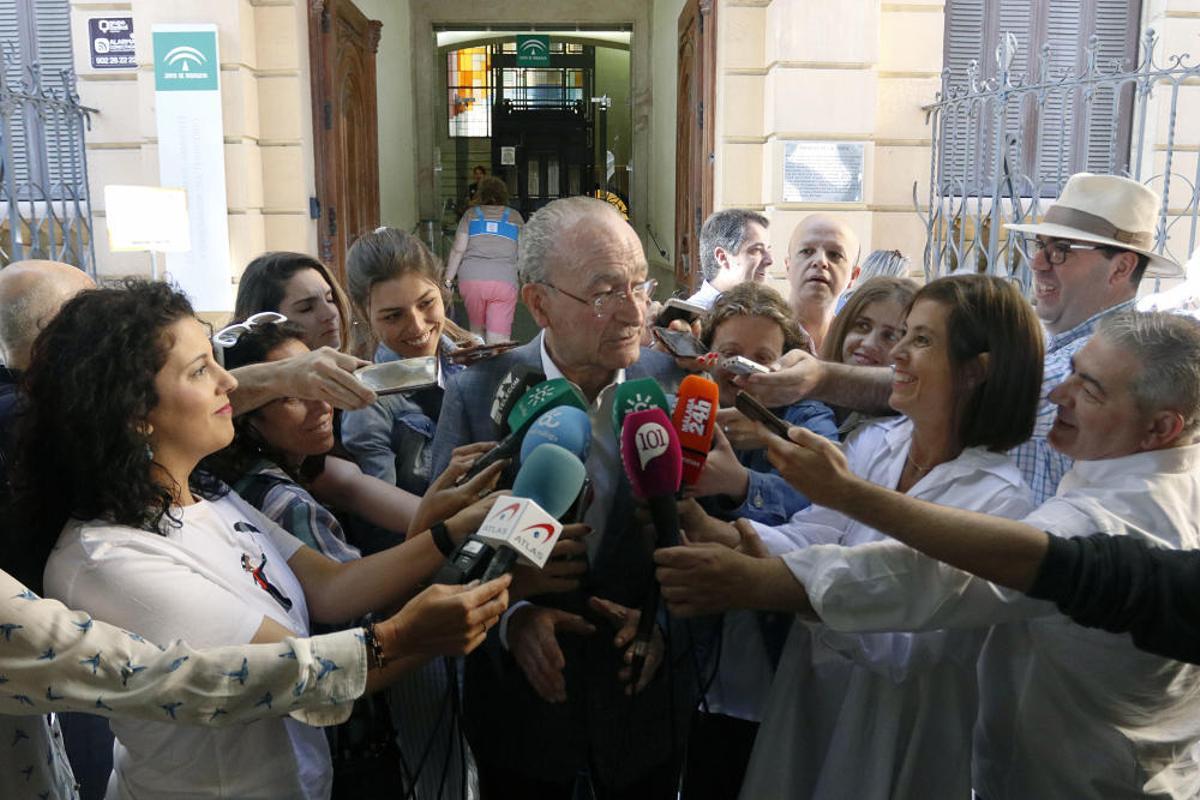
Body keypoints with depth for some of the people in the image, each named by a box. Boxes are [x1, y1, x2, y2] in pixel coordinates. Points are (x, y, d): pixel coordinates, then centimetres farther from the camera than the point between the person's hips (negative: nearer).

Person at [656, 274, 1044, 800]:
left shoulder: (998, 499, -19)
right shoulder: (875, 442, -1)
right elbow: (809, 539, -12)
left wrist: (757, 585, -41)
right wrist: (708, 529, -30)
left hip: (898, 728, -5)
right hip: (807, 698, 5)